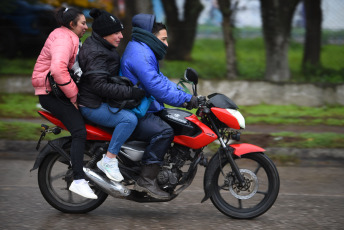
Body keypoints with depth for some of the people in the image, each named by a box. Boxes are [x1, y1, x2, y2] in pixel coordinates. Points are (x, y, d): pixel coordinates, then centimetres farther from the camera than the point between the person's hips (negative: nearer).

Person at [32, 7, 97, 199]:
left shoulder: (72, 39, 19)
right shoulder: (63, 38, -16)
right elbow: (58, 70, -30)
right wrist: (73, 96, -23)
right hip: (51, 92, -11)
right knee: (79, 130, -23)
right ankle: (78, 181, -29)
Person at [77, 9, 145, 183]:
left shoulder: (103, 47, 12)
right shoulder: (95, 53, -21)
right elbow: (100, 86, -31)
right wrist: (132, 92, -31)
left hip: (104, 101, 11)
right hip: (92, 106, -11)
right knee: (129, 119, -29)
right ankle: (108, 160, -21)